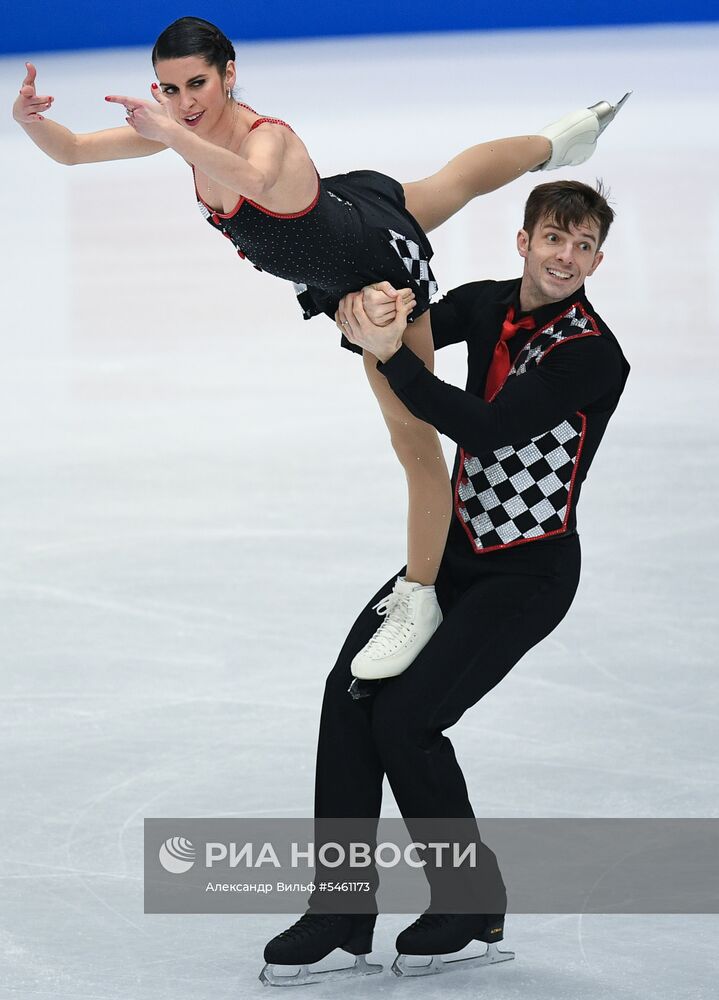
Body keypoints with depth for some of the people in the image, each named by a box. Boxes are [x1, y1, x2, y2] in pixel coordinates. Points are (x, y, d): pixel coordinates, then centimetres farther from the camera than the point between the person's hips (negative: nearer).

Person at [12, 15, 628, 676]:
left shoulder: (268, 137, -41)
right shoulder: (187, 127, -20)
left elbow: (255, 180, -68)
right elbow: (71, 151, -17)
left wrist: (171, 134, -79)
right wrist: (30, 119, -38)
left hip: (382, 266, -9)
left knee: (414, 438, -1)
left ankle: (419, 600, 13)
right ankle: (554, 144, 67)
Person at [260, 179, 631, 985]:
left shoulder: (594, 357, -19)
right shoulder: (486, 307, 2)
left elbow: (486, 428, -28)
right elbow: (398, 333, -3)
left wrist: (390, 355, -35)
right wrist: (369, 314, -27)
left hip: (529, 574, -6)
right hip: (456, 551, 6)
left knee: (407, 718, -14)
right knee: (352, 692, -9)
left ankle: (472, 907, 6)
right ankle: (341, 911, -1)